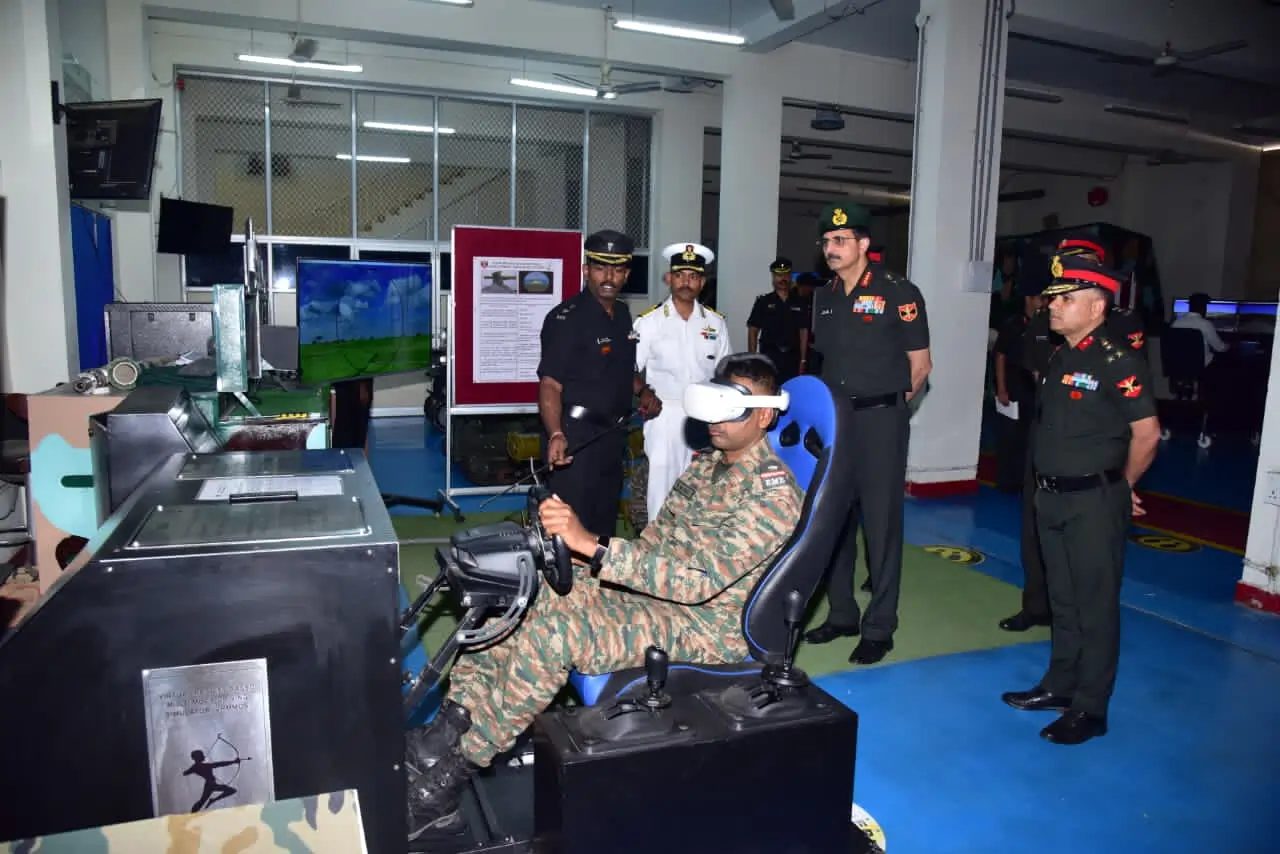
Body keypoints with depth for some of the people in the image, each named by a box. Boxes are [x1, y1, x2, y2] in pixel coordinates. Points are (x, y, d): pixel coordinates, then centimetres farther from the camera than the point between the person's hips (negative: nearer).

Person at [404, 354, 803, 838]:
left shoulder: (774, 492, -17)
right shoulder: (707, 463, 12)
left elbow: (701, 579, -27)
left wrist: (593, 544, -34)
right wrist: (575, 544, -2)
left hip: (705, 625, -9)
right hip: (651, 592, 9)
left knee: (551, 632, -28)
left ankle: (449, 772, -12)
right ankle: (446, 733, -10)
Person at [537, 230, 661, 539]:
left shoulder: (623, 314, 9)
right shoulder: (566, 318, -16)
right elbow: (550, 385, -24)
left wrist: (643, 391, 5)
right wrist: (556, 434, -39)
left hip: (612, 434, 8)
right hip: (576, 437, -8)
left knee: (605, 522, 19)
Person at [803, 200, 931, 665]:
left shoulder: (898, 293, -9)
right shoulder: (824, 296, 9)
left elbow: (920, 365, -4)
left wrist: (887, 401, 3)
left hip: (880, 422, -6)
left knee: (880, 523, 2)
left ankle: (879, 628, 13)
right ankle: (841, 614, 27)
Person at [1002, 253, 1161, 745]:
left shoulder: (1118, 362, -14)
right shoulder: (1059, 359, 10)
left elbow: (1146, 434, -13)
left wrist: (1122, 486, -1)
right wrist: (1047, 486, 13)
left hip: (1094, 502, -8)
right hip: (1053, 497, 8)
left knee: (1095, 605, 3)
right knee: (1063, 599, 18)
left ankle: (1089, 709, 14)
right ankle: (1060, 686, 31)